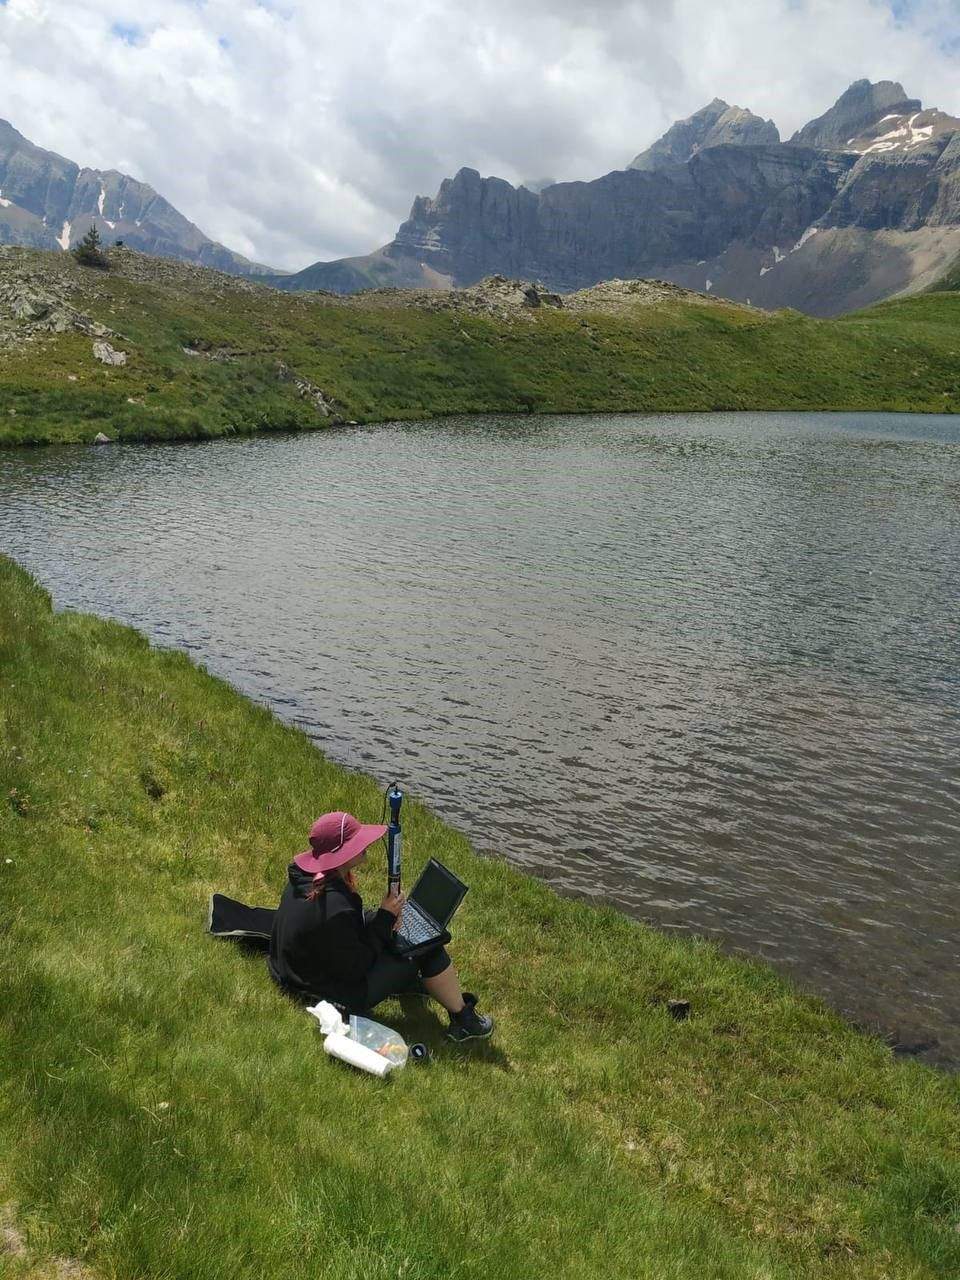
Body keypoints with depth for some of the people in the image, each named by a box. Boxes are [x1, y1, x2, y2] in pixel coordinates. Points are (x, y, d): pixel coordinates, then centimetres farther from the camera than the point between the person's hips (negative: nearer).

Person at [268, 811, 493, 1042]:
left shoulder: (303, 875, -9)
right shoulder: (334, 911, -38)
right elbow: (355, 968, -24)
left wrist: (383, 919, -5)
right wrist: (386, 918, -18)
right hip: (333, 994, -9)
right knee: (429, 948, -6)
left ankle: (405, 978, 28)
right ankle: (463, 1020, 11)